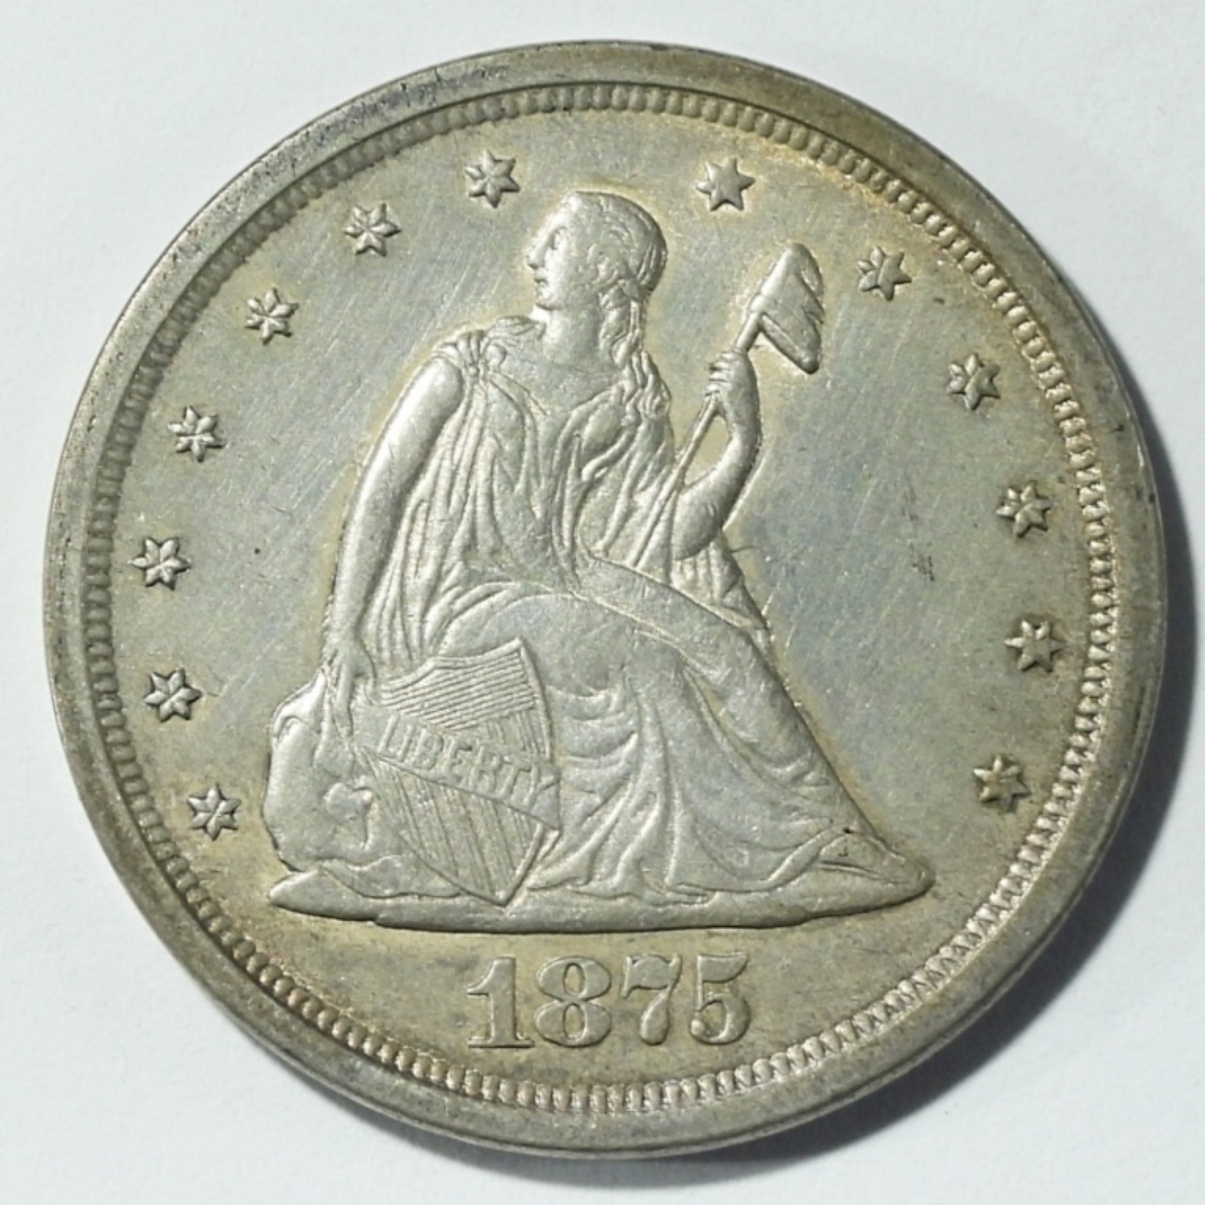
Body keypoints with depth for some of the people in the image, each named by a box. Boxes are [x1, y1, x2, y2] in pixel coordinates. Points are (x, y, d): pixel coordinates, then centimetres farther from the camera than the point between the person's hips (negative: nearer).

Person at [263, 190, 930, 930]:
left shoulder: (635, 404, 5)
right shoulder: (467, 369, -2)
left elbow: (673, 537, -8)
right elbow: (379, 497, -4)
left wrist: (744, 443, -19)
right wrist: (345, 632, -12)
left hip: (563, 602, 4)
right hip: (443, 613, -4)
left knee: (706, 642, -20)